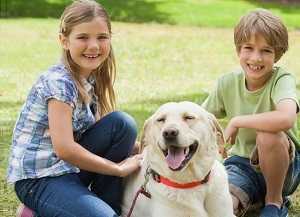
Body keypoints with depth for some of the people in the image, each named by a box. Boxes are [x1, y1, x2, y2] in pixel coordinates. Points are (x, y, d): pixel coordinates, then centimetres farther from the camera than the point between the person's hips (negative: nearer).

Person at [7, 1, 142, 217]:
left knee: (123, 123, -8)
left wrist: (134, 150, -5)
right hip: (38, 177, -8)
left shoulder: (92, 78, 5)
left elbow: (101, 130, 12)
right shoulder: (60, 82, -20)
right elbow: (64, 148, -25)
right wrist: (119, 169, -17)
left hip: (69, 166, 8)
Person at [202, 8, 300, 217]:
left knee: (268, 134, -35)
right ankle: (244, 199, 6)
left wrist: (236, 121, -27)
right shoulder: (227, 83, -4)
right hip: (242, 164, 1)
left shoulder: (282, 80, -18)